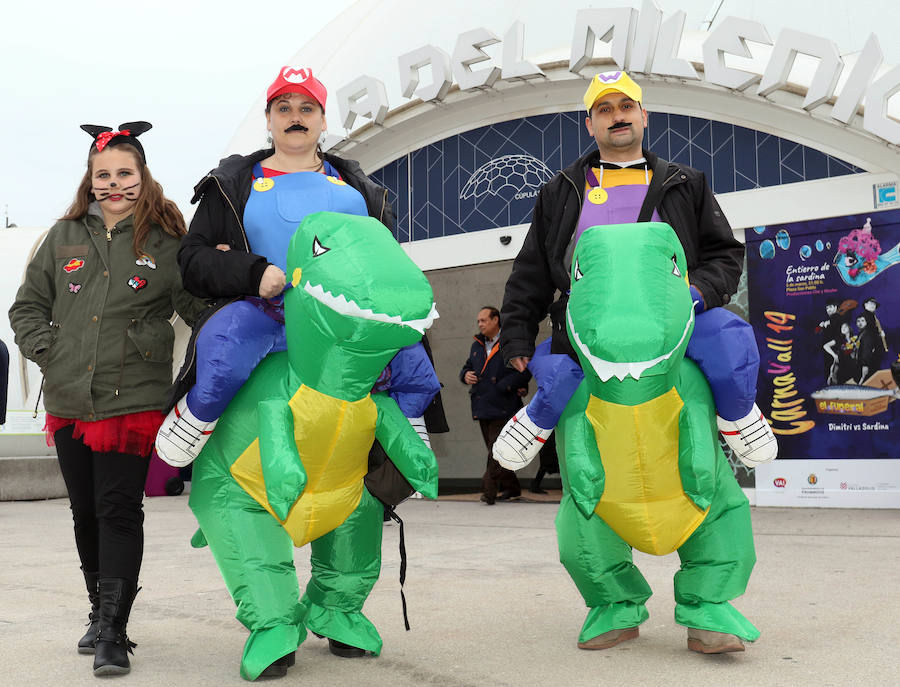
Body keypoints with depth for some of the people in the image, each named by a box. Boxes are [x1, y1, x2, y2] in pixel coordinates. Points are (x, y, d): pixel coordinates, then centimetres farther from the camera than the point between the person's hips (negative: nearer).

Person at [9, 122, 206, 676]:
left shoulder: (165, 242, 0)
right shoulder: (65, 236, 10)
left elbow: (201, 308, 5)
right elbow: (28, 306, 17)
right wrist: (45, 349, 4)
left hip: (132, 401, -4)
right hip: (68, 401, 4)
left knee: (119, 511, -7)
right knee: (86, 511, 14)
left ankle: (113, 632, -1)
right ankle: (101, 612, 30)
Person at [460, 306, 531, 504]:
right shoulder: (477, 346, 18)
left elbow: (525, 371, -12)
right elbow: (467, 367, 28)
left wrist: (502, 387, -16)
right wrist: (466, 375, 4)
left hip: (502, 408, -7)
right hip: (483, 408, 8)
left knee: (497, 451, -11)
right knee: (494, 450, 13)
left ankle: (488, 490, -12)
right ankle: (511, 487, 24)